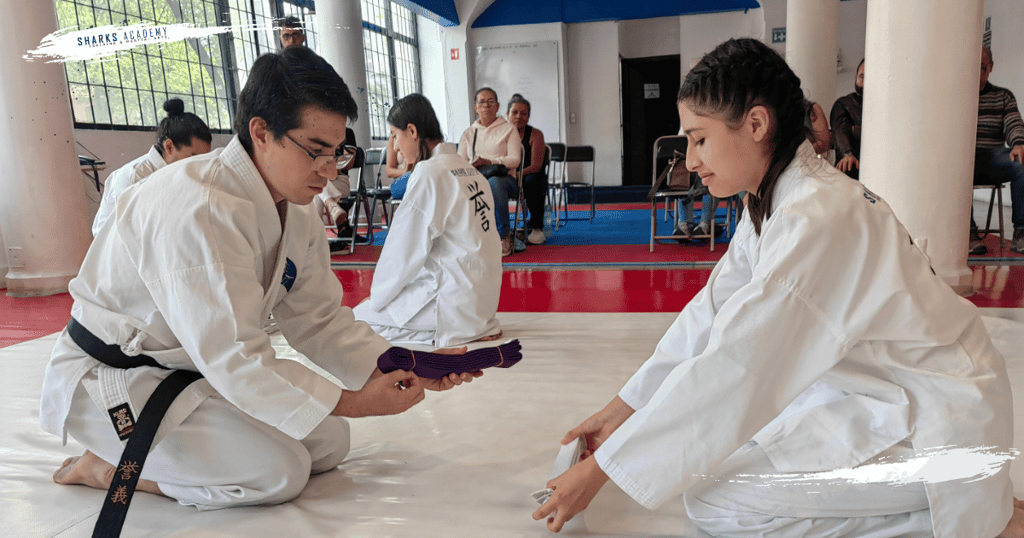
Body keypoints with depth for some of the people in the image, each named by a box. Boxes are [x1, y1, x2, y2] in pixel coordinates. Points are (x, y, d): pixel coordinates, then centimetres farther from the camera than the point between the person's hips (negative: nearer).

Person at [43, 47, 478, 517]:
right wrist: (353, 403, -30)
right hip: (110, 379, -8)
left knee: (330, 443, 4)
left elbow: (319, 319, 0)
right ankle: (106, 465, 1)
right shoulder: (195, 209, -33)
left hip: (197, 366, 9)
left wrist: (403, 368, -14)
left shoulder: (294, 210, -3)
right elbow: (232, 357, -32)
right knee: (279, 472, -20)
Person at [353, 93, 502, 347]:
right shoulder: (467, 169, 10)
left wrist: (377, 296, 1)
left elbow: (405, 251, -13)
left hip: (455, 303, -9)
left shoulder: (430, 173, -16)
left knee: (360, 318, -2)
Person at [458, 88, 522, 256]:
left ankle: (504, 236, -26)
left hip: (504, 177, -2)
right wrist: (471, 165, -13)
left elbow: (515, 159, 0)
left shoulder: (508, 129, 14)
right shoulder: (469, 133, 22)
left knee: (494, 182, -41)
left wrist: (489, 162, -16)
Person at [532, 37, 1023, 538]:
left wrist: (599, 470, -21)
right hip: (866, 388, 9)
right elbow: (710, 315, 4)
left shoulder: (817, 220, -28)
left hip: (937, 418, -9)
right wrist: (623, 408, 2)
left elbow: (729, 367, -29)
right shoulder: (777, 200, 3)